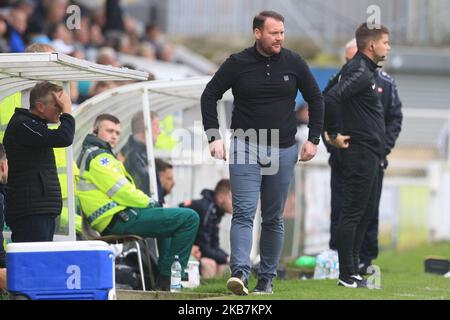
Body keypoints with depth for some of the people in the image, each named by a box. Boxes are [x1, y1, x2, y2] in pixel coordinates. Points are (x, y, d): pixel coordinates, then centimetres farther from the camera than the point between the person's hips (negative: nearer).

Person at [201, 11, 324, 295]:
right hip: (245, 145, -2)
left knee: (274, 219, 6)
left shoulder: (294, 63, 2)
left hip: (283, 150, 2)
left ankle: (267, 278, 13)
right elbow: (210, 96, 5)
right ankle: (240, 272, -23)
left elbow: (316, 100, 12)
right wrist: (214, 137, -3)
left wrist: (314, 139, 6)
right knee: (244, 212, -14)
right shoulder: (237, 64, -3)